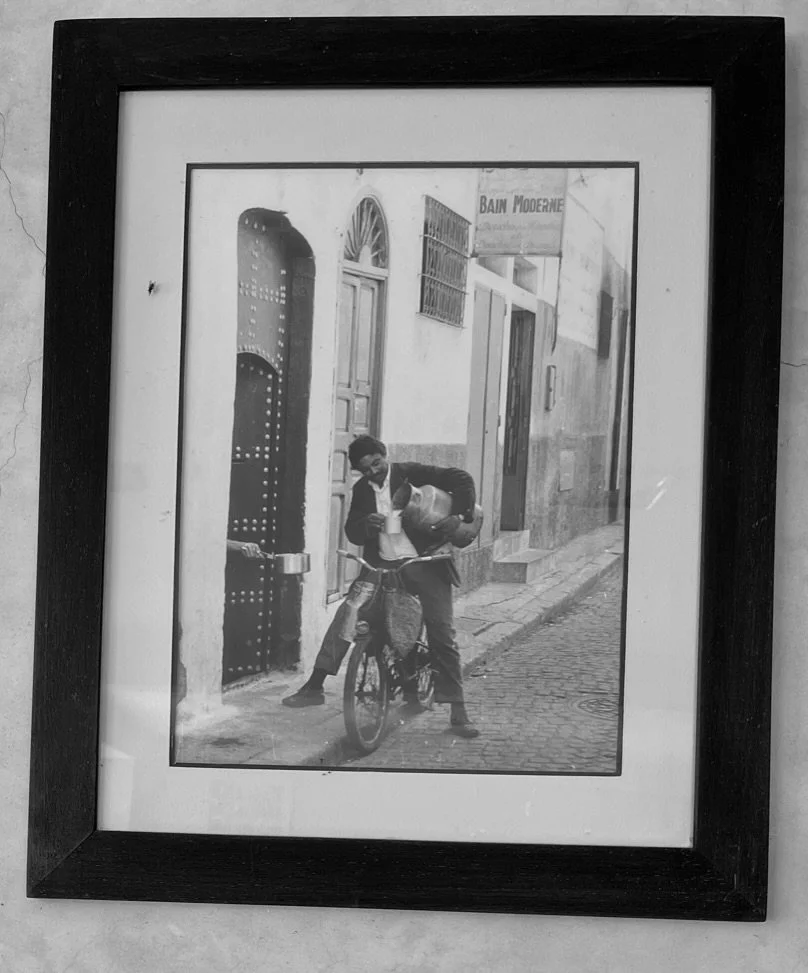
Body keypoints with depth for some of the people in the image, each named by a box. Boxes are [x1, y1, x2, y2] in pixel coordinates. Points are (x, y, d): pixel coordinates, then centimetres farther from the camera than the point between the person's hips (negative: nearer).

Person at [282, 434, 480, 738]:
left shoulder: (410, 473, -3)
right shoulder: (361, 490, 10)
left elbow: (461, 479, -6)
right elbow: (352, 533, 4)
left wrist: (459, 515, -20)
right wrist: (365, 524, -19)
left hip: (425, 564, -3)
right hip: (381, 565, 3)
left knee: (443, 635, -4)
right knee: (347, 614, -15)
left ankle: (458, 713, 4)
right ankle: (313, 687, -8)